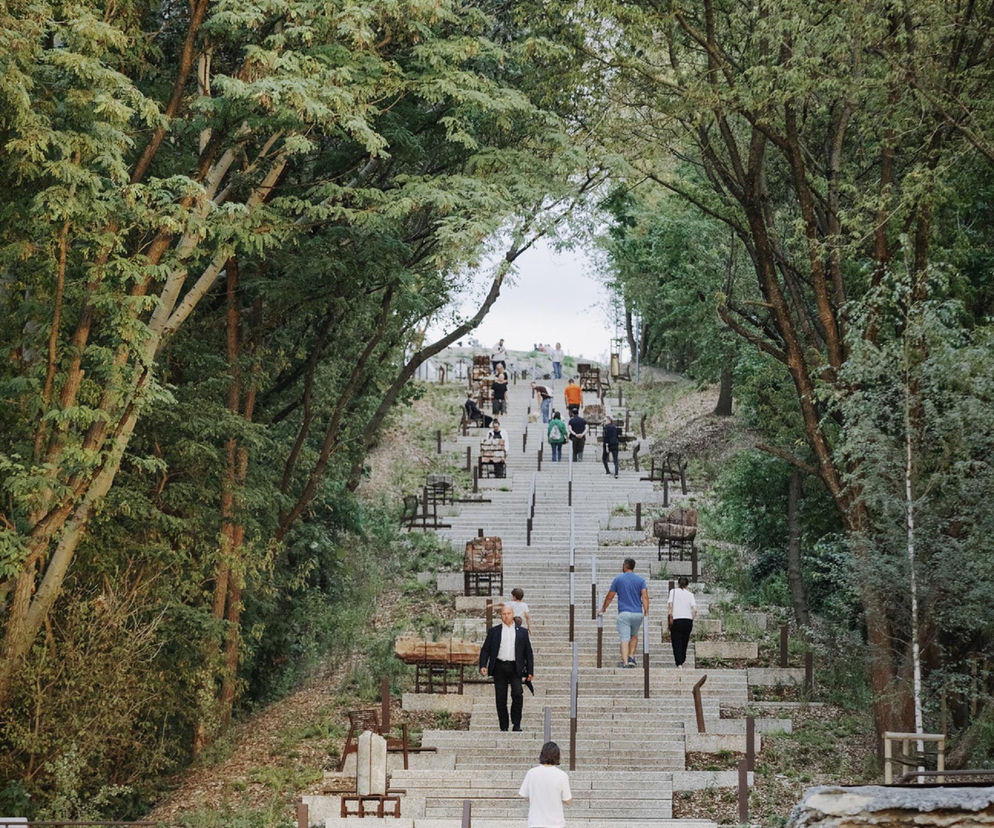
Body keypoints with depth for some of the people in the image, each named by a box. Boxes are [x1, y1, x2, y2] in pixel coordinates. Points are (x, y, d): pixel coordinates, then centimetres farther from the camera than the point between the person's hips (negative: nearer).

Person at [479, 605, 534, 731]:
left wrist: (530, 671, 5)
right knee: (500, 698, 1)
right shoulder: (493, 631, 10)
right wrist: (483, 666, -6)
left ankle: (516, 724, -5)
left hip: (515, 668, -1)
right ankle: (503, 727, 9)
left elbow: (528, 653, 12)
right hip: (499, 667, 1)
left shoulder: (522, 632, 11)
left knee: (517, 694, -18)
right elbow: (485, 649, 8)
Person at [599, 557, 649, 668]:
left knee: (624, 638, -6)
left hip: (624, 613, -2)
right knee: (634, 636, 22)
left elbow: (609, 596, 7)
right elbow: (645, 596, -5)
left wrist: (603, 609, 20)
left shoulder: (618, 579, 4)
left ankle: (625, 662, -16)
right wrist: (646, 611, -8)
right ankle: (631, 658, 11)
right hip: (638, 613, 2)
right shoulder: (640, 580, 6)